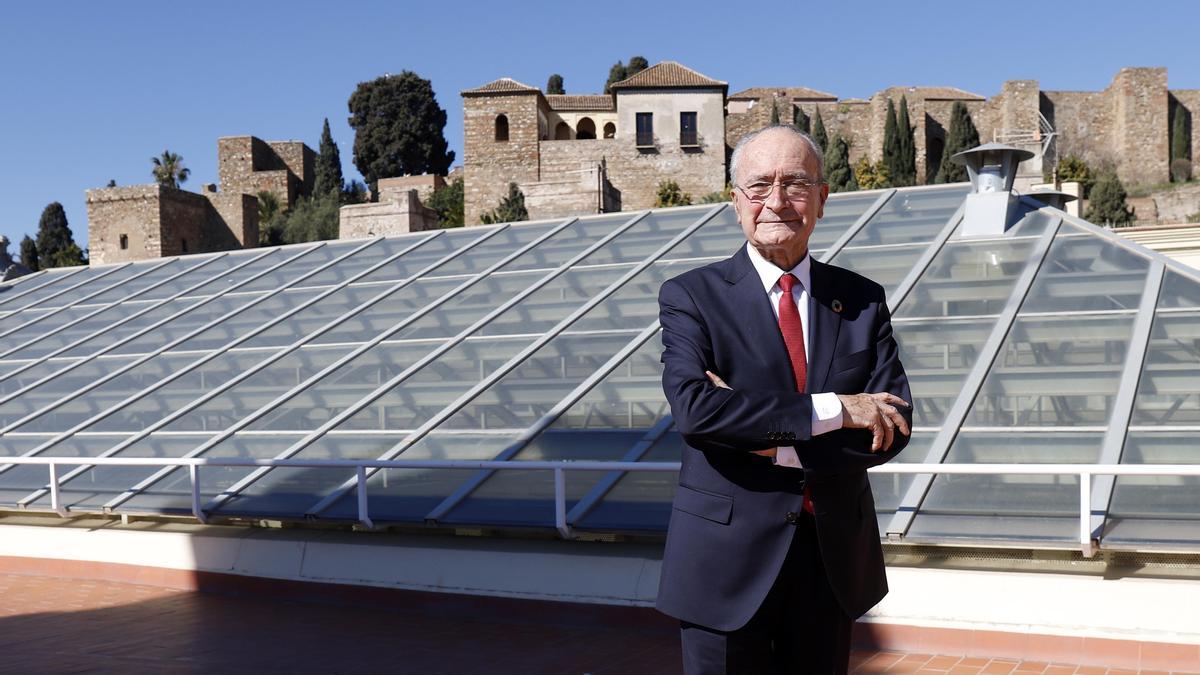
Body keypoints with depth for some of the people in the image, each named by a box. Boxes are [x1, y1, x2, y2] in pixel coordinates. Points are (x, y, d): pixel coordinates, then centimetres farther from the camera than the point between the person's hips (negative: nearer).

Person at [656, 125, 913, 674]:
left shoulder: (862, 299, 3)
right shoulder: (691, 296, -6)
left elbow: (894, 425, -6)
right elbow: (692, 406, -22)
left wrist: (777, 444, -17)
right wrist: (832, 409, -22)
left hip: (834, 560, 3)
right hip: (728, 561, -3)